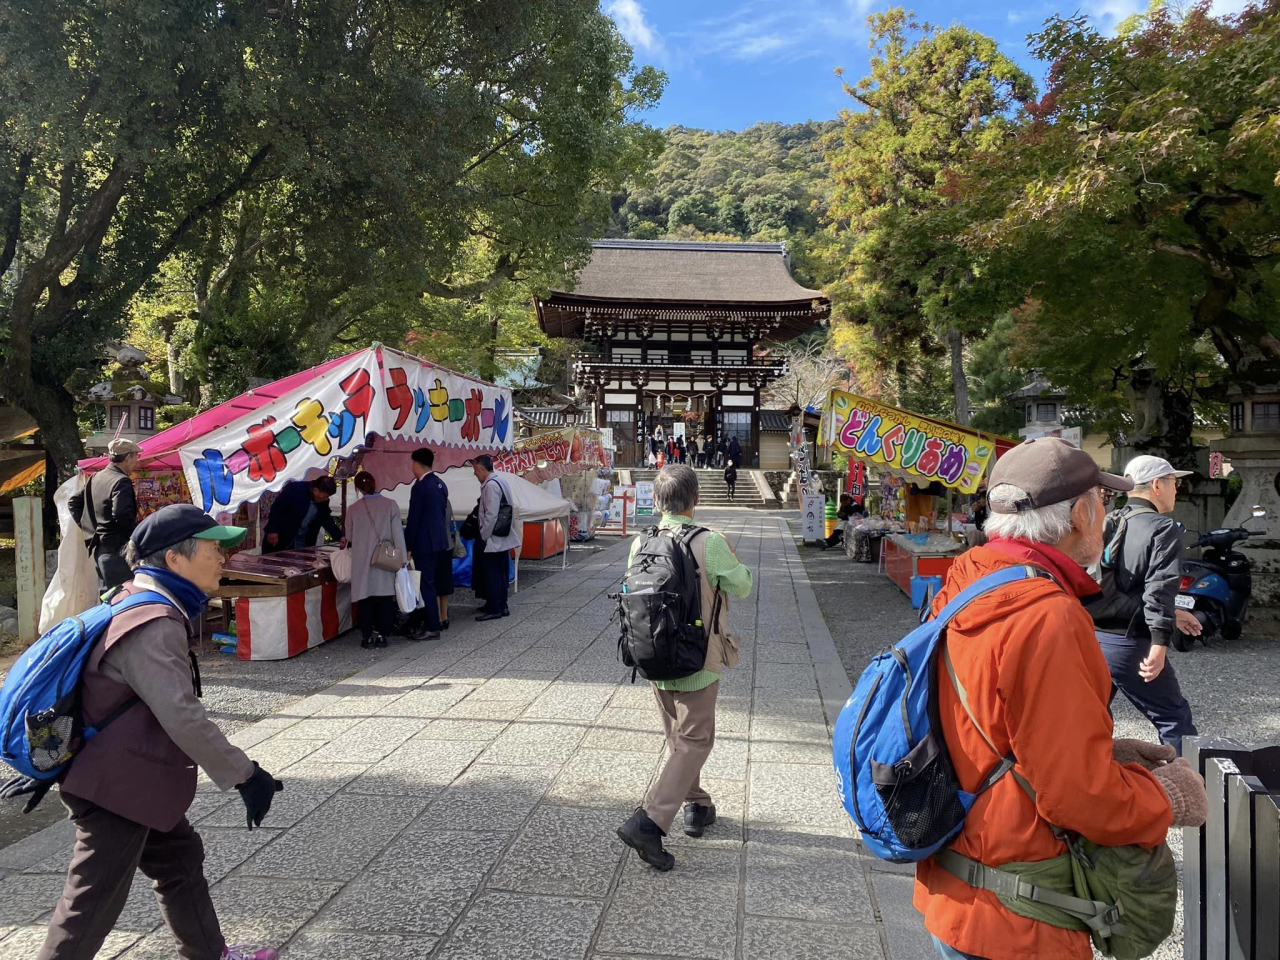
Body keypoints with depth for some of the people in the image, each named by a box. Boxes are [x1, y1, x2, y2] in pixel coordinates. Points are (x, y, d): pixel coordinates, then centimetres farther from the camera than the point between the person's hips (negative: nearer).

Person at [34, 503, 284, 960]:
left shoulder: (149, 608, 7)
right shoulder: (156, 625, -27)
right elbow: (183, 718, -31)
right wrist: (245, 775, -24)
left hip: (137, 779, 11)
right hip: (117, 789, -11)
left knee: (180, 858, 21)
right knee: (94, 905, 1)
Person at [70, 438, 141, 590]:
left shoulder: (95, 478, 13)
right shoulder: (122, 481, -16)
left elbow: (74, 502, 20)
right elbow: (122, 514, -27)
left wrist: (87, 527, 17)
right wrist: (136, 535, -13)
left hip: (98, 548, 9)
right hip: (116, 549, -9)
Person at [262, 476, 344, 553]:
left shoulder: (322, 501, -2)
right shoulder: (295, 489, -19)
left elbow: (327, 520, 8)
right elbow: (276, 507, -17)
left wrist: (340, 536, -4)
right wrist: (272, 530, -22)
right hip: (280, 537, -5)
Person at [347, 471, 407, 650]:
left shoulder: (353, 509, -3)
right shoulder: (390, 505, -6)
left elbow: (350, 536, 9)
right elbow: (398, 535, -6)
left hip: (362, 563, 1)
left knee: (366, 599, 9)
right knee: (385, 598, 9)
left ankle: (367, 636, 11)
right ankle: (381, 635, 12)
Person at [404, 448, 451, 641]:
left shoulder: (420, 486, -16)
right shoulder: (441, 484, 10)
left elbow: (413, 518, -15)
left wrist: (408, 546, -10)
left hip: (425, 542, -9)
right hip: (439, 540, 9)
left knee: (426, 585, -2)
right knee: (429, 583, 16)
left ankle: (432, 628, 1)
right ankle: (424, 622, 24)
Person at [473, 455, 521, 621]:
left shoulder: (491, 485, -18)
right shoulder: (501, 481, 11)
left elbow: (491, 514, -22)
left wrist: (483, 535, -13)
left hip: (493, 540, -9)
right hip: (504, 539, 10)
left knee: (491, 575, -2)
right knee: (500, 574, 14)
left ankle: (494, 609, 2)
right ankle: (502, 606, 20)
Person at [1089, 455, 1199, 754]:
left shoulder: (1107, 524, 15)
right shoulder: (1162, 528, -6)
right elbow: (1159, 588, -19)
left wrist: (1170, 613, 30)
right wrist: (1159, 643, -23)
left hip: (1089, 638, 7)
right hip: (1128, 643, -7)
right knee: (1174, 718, 10)